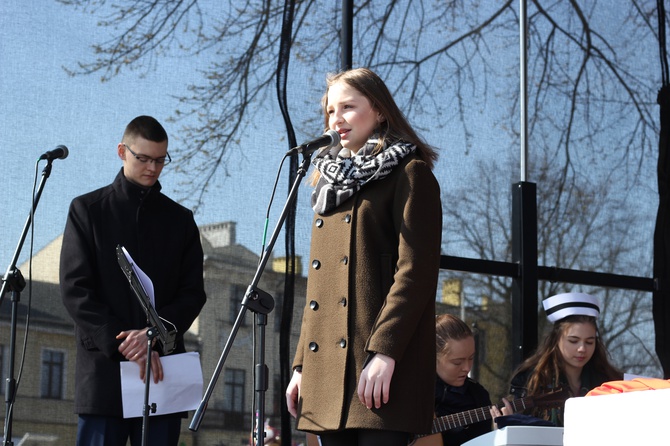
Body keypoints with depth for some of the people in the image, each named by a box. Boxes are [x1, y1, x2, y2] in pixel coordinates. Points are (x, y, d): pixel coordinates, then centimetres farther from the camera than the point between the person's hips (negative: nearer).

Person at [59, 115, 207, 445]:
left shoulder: (180, 219, 16)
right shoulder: (87, 210, 8)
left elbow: (193, 294, 8)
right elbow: (74, 290, -1)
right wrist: (121, 343, -12)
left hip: (161, 368, 2)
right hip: (104, 366, -2)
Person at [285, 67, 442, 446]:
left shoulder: (410, 175, 1)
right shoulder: (335, 184, 23)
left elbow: (417, 271, -11)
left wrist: (385, 351, -20)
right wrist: (302, 364, 16)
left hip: (382, 370, -7)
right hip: (328, 372, 7)